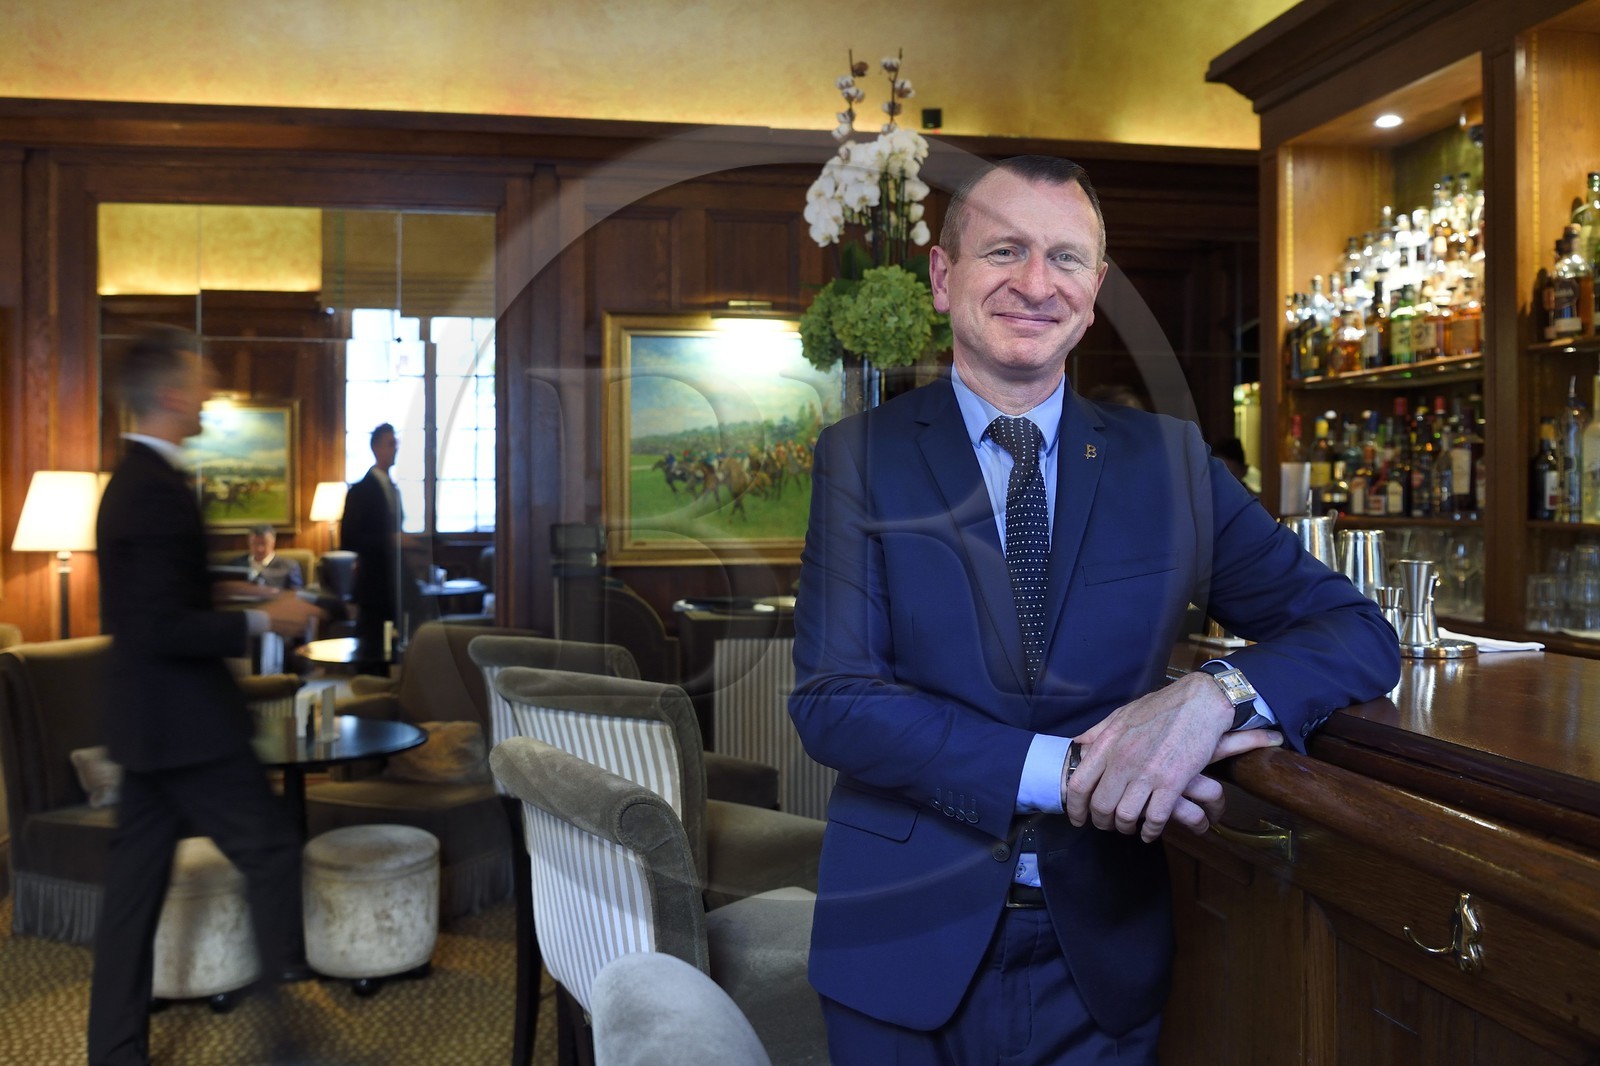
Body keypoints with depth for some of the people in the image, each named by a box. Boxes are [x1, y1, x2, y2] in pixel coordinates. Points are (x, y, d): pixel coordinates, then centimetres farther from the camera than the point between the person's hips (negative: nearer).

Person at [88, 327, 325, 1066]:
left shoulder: (132, 480, 12)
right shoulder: (159, 490, -20)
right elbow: (165, 629, -24)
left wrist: (236, 602, 16)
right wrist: (261, 621, -15)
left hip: (147, 725, 10)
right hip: (183, 722, -10)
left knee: (136, 882, 14)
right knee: (271, 846, 1)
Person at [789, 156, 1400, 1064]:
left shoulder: (1170, 460, 0)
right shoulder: (862, 457, -5)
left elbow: (1361, 635, -2)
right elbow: (832, 700, -13)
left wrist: (1215, 694, -23)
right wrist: (1063, 774, -23)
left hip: (1103, 951, 2)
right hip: (909, 950, -1)